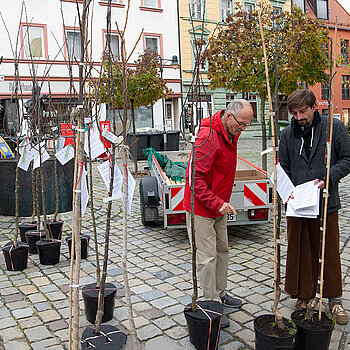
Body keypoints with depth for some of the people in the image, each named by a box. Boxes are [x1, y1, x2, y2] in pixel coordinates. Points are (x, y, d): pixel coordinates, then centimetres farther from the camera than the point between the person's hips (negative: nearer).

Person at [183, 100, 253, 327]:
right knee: (207, 257, -2)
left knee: (222, 250, 18)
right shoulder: (208, 136, -24)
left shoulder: (231, 133, 5)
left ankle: (220, 293, 34)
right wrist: (217, 203, -31)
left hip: (219, 205, 9)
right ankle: (212, 304, 10)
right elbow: (194, 177, -27)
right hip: (201, 206, -9)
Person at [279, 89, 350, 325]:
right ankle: (304, 295, 27)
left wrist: (328, 177, -16)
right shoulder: (288, 134, 5)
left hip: (326, 203, -2)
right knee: (300, 251, 10)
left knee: (329, 251, 8)